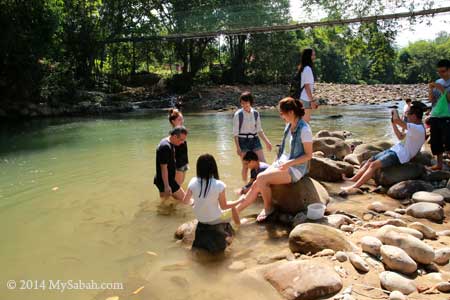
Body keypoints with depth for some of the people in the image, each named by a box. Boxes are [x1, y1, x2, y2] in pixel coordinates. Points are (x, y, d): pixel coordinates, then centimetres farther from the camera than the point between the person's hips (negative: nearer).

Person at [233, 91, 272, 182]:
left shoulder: (256, 113, 4)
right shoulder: (238, 114, -7)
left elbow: (259, 130, 13)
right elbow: (235, 133, -7)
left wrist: (267, 142, 7)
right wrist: (238, 147, -14)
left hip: (255, 140, 4)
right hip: (243, 141, -4)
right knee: (245, 166, 4)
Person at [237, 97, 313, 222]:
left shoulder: (304, 129, -16)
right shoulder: (289, 125, 8)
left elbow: (309, 155, -15)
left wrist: (289, 163, -23)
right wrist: (276, 162, 8)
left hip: (295, 169, -7)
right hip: (282, 164, 7)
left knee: (261, 178, -24)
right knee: (256, 185, -9)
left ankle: (268, 208, -2)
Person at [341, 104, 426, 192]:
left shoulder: (418, 129, -18)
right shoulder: (415, 128, 16)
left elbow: (397, 120, -27)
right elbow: (401, 137, 24)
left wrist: (395, 112, -5)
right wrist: (393, 124, 13)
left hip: (399, 155, -10)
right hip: (395, 150, 10)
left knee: (374, 165, -21)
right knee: (370, 161, 3)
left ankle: (354, 187, -23)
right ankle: (353, 179, 3)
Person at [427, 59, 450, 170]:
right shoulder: (438, 82, 13)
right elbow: (431, 100, 9)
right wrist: (430, 89, -8)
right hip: (435, 116, 6)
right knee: (435, 142, 9)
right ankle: (439, 164, 21)